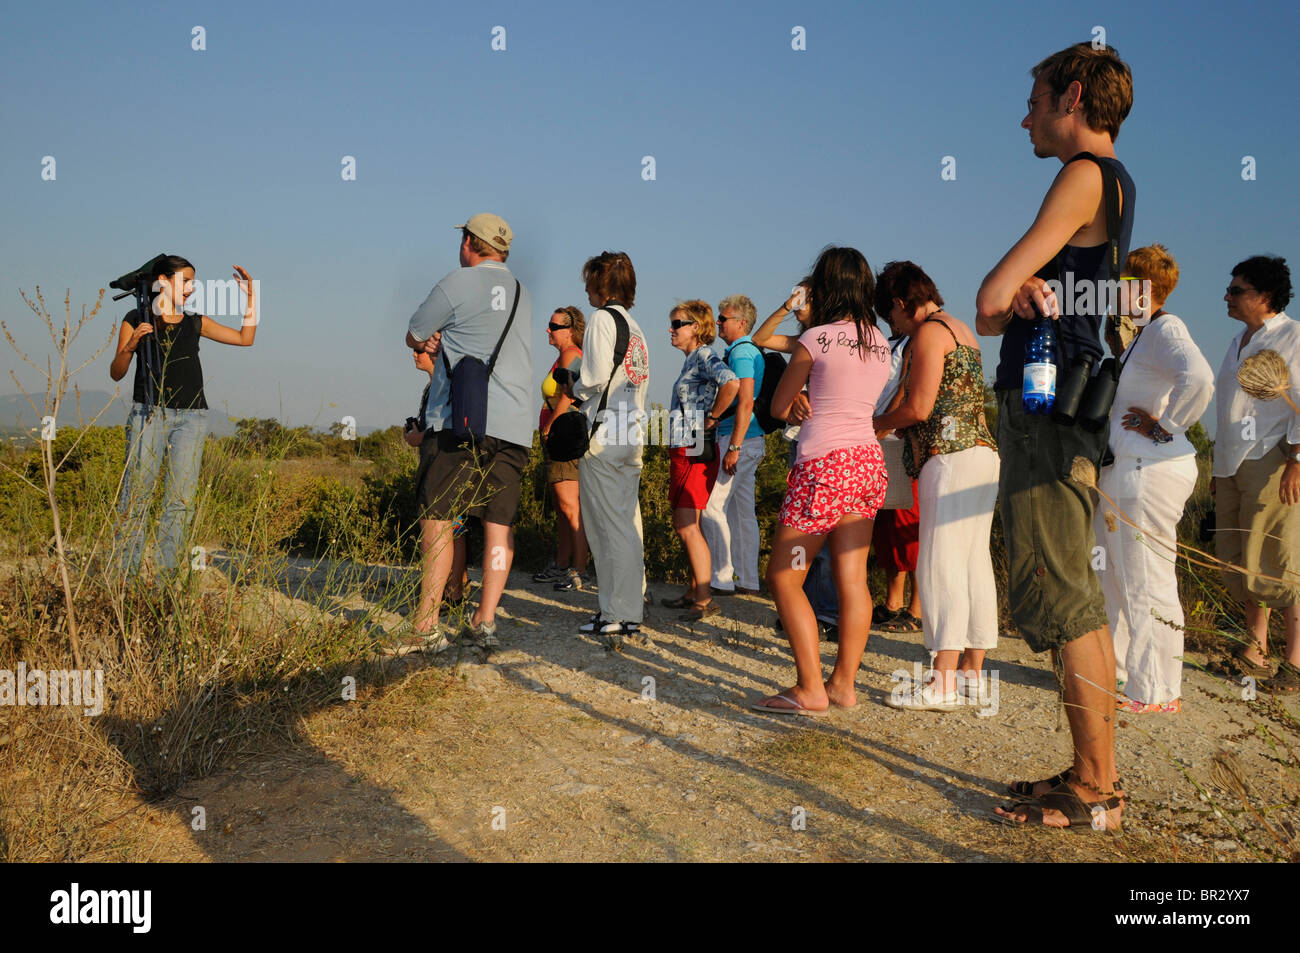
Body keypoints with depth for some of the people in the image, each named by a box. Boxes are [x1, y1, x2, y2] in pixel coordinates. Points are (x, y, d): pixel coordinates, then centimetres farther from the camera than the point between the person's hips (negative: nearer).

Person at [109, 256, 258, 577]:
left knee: (181, 497, -2)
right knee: (136, 494, -7)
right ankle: (125, 569, -2)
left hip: (191, 417, 3)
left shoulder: (194, 322, 15)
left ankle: (164, 571, 2)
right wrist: (129, 346, -12)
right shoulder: (136, 320, 6)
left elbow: (245, 338, 17)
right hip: (149, 414, -3)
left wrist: (250, 298, 11)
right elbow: (116, 373, 6)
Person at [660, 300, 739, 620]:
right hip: (682, 450, 10)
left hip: (696, 451, -10)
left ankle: (704, 601, -7)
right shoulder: (691, 360, 17)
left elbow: (731, 383, -30)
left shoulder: (705, 355, -12)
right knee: (683, 525, 14)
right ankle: (694, 592, 22)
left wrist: (712, 417, -20)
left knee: (687, 526, -11)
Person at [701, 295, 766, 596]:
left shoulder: (741, 353, -13)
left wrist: (734, 447, -23)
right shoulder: (752, 351, 18)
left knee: (713, 507, -7)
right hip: (751, 441, 10)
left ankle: (722, 578, -4)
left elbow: (745, 403, -21)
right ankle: (747, 580, 15)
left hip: (740, 439, -10)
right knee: (742, 511, 11)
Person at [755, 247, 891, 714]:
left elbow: (778, 408, 2)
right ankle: (843, 683, 13)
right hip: (868, 460, 7)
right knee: (852, 577, 9)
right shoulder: (881, 343, 11)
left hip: (825, 464, -7)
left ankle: (810, 688, -1)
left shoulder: (817, 338, -7)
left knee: (783, 577, 1)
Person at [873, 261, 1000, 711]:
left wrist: (876, 424, 4)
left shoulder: (929, 332, -6)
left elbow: (918, 408, -13)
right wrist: (893, 425, 20)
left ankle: (943, 684, -11)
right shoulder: (962, 331, 23)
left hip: (951, 459, -10)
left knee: (941, 564, -10)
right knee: (973, 564, 9)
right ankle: (971, 674, 13)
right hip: (981, 453, 10)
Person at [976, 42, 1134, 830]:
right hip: (1059, 401, 10)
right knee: (1079, 598, 12)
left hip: (1045, 404, -10)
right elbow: (999, 309, 15)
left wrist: (1012, 296, 6)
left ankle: (1095, 792, 1)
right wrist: (1026, 294, -7)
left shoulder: (1086, 175, -10)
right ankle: (1096, 774, 22)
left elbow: (989, 304, -15)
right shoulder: (1112, 182, 20)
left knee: (1059, 597, -6)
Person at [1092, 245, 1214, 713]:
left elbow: (1198, 379, -34)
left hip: (1150, 472, -10)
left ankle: (1158, 692, 7)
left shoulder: (1166, 329, -14)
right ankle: (1117, 674, 30)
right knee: (1112, 577, 17)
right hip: (1122, 471, 10)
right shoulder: (1140, 334, 16)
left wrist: (1164, 428, -22)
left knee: (1147, 582, -3)